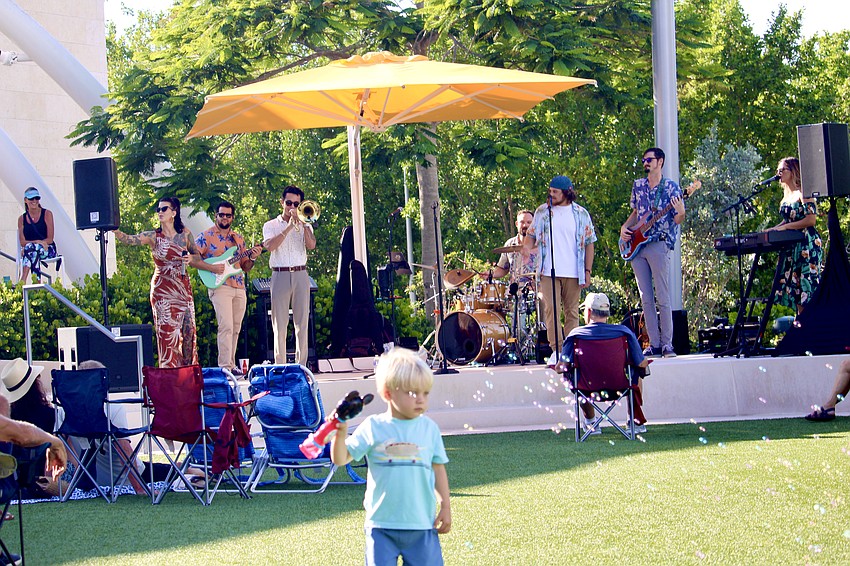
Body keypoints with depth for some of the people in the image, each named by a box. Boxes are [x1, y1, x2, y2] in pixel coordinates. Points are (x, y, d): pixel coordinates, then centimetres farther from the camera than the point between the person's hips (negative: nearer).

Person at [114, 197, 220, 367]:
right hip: (163, 290, -3)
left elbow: (197, 257, 14)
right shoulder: (153, 237, -3)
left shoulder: (185, 234, 4)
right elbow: (128, 239, -17)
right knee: (168, 332, -7)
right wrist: (113, 229, -34)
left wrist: (191, 259, -9)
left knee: (188, 331, 4)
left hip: (183, 288, 3)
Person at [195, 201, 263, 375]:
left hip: (239, 289, 6)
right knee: (226, 326, -17)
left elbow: (245, 267, 19)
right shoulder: (206, 236, 1)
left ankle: (231, 364, 16)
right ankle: (225, 367, -18)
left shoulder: (238, 239, 17)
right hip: (219, 287, -6)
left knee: (235, 329, 9)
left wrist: (252, 258, -1)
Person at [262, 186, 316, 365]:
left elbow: (311, 245, -4)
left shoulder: (304, 225, 15)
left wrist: (303, 223, -9)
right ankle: (280, 365, -4)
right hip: (280, 275, -2)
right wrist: (289, 227, -12)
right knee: (280, 324, -4)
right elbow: (270, 246, -11)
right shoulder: (271, 225, 9)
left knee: (302, 323, -1)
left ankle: (301, 365, 1)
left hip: (300, 275, 2)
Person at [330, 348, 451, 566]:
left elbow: (438, 468, 12)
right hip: (382, 525, -1)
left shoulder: (429, 428, 4)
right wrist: (340, 434, -21)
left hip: (422, 524, 1)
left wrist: (445, 507, 11)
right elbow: (341, 458, -3)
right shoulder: (373, 427, -2)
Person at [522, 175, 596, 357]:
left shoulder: (580, 214, 6)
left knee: (572, 311, 4)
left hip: (573, 272, 0)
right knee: (551, 309, -8)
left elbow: (589, 243, 7)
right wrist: (527, 246, -9)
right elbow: (532, 234, 15)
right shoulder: (542, 212, 8)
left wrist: (588, 271, 1)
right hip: (548, 272, 0)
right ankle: (556, 348, -6)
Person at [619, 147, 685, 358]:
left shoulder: (670, 186, 0)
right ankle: (654, 344, 6)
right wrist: (624, 227, 9)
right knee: (646, 298, 4)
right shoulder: (638, 185, 15)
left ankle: (667, 343, -5)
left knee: (663, 297, -7)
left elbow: (678, 220, -1)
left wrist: (680, 212, -23)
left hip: (658, 244, -5)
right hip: (636, 245, 5)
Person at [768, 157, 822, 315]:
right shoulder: (787, 195, 16)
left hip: (806, 243, -8)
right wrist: (771, 230, 7)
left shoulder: (803, 192, -9)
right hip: (791, 245, 8)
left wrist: (785, 227, -18)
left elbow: (811, 219, -16)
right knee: (794, 284, 4)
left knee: (807, 283, -11)